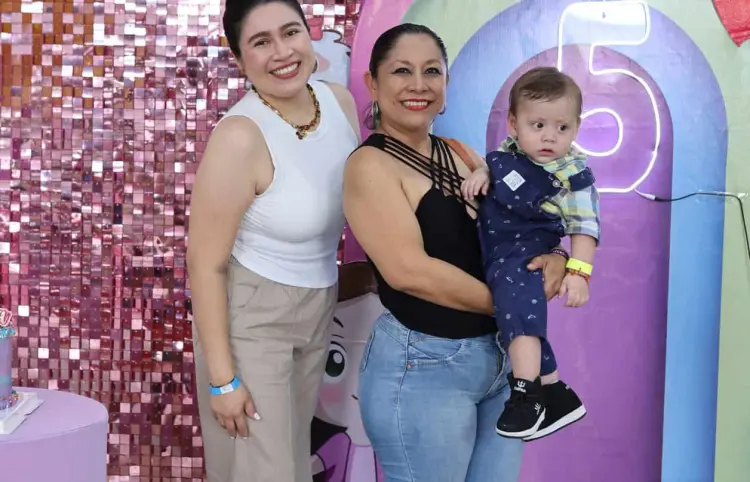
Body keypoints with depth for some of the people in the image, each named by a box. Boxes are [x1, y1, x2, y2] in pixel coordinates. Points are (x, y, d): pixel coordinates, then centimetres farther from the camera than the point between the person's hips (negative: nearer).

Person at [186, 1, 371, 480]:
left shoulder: (340, 100, -7)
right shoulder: (240, 136, -26)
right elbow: (206, 264, -21)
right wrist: (222, 378, -18)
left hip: (319, 306, 6)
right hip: (250, 314, -6)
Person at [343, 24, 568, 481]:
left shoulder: (462, 156, 9)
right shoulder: (371, 164, -11)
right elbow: (409, 270, -22)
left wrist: (554, 260, -9)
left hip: (501, 356, 7)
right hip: (423, 367, -7)